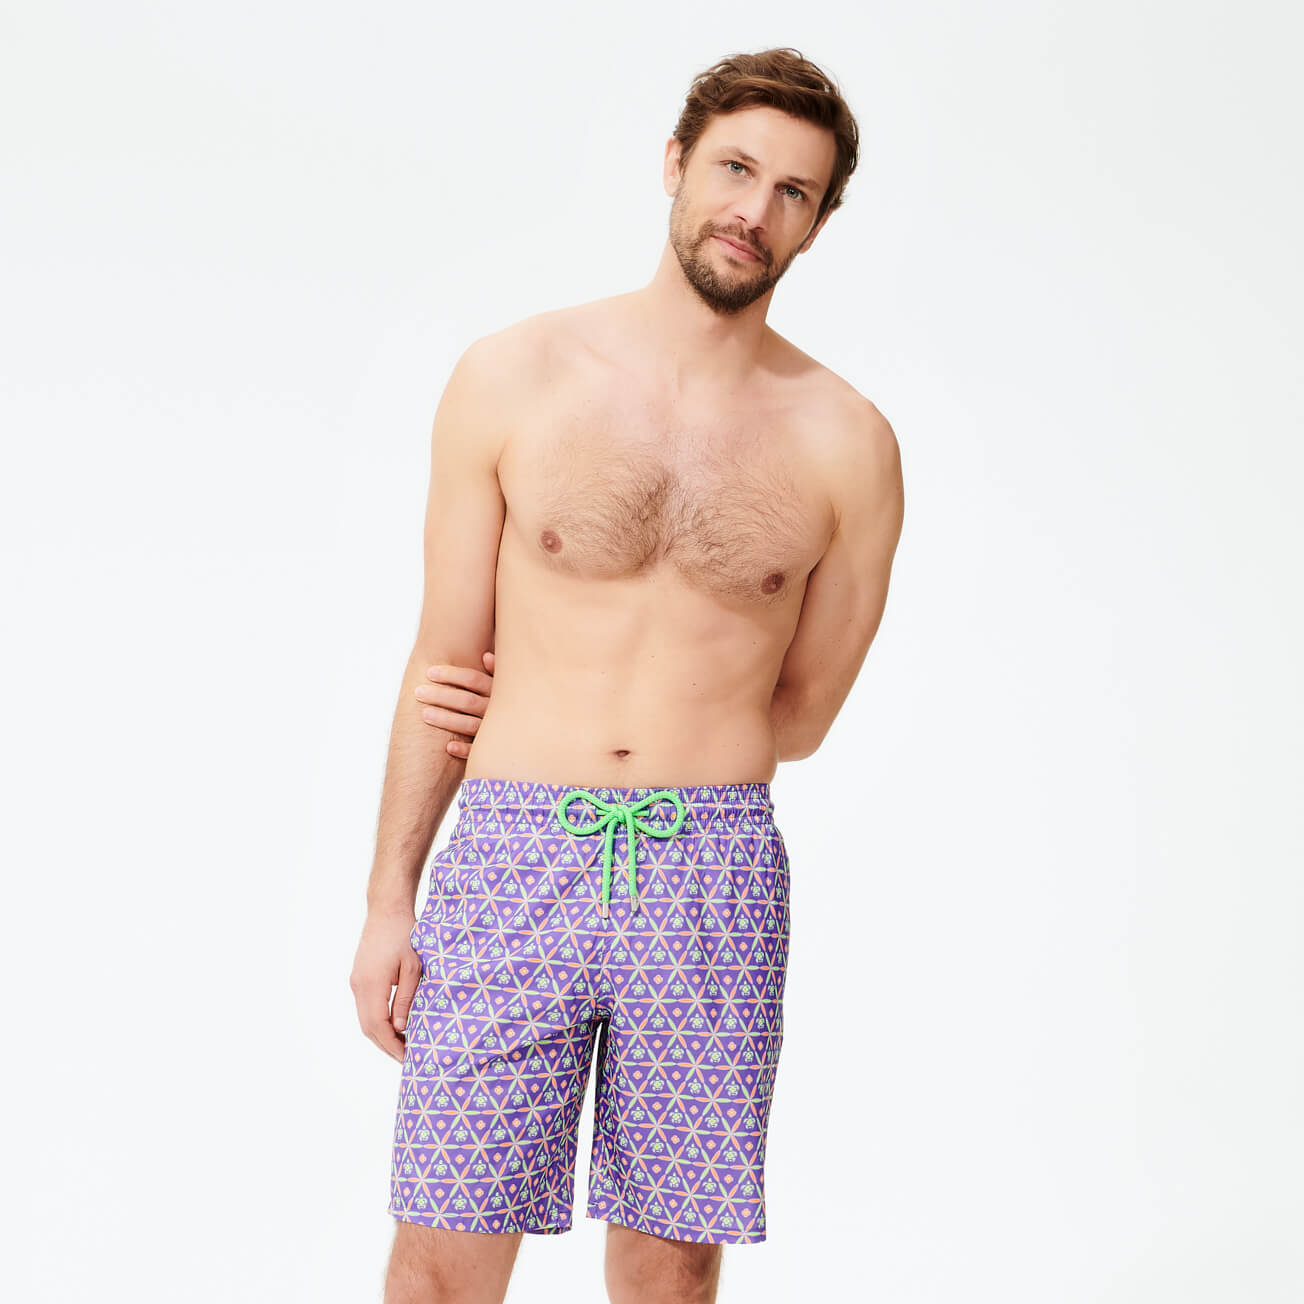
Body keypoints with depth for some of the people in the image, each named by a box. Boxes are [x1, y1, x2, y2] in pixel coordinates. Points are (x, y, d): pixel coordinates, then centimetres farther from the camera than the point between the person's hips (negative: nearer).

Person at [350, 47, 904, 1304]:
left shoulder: (846, 444, 1)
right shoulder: (511, 378, 2)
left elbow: (802, 715, 9)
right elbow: (445, 662, 5)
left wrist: (562, 717, 7)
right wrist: (388, 902, 4)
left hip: (714, 881, 1)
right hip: (507, 864, 0)